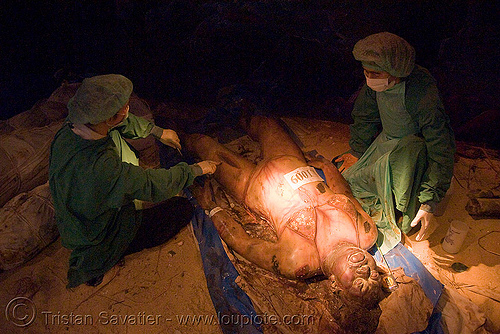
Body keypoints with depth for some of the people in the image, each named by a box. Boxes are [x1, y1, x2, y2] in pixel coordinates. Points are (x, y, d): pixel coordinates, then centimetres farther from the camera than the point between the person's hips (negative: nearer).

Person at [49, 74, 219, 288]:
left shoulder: (69, 130, -19)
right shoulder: (104, 168, -43)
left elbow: (124, 122, 1)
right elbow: (155, 185, -29)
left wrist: (158, 132, 8)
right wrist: (196, 169, -14)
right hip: (101, 237, -7)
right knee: (183, 208, -1)